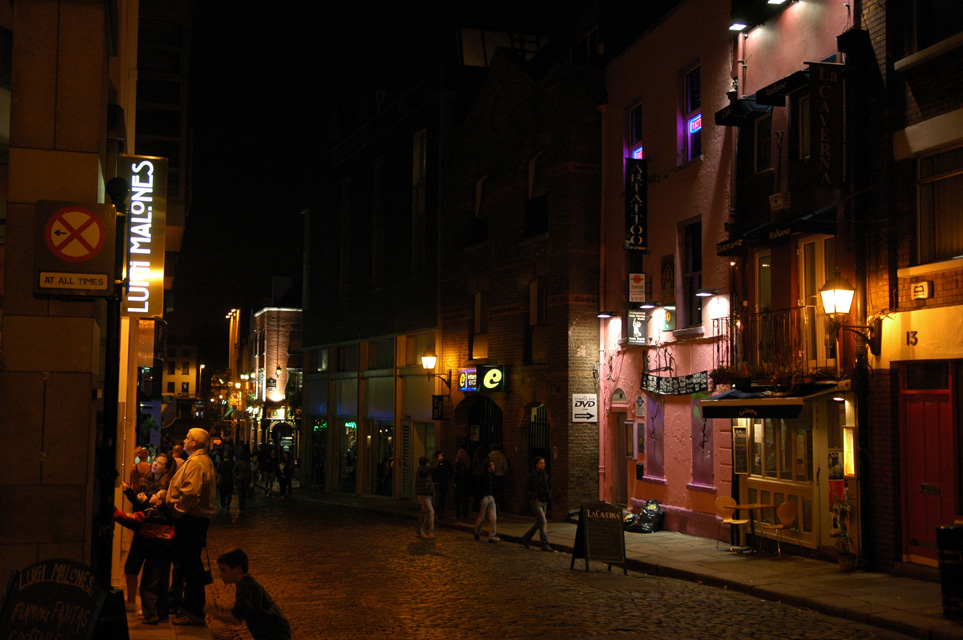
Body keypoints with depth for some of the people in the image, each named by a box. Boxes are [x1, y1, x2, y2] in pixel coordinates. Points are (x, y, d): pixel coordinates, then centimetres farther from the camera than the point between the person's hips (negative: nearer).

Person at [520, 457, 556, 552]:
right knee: (543, 522, -13)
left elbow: (549, 486, 23)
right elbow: (526, 489, -7)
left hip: (544, 501, 7)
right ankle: (545, 545, -12)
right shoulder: (532, 475, -9)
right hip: (536, 501, -7)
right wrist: (534, 497, -16)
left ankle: (526, 537, 31)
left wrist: (549, 494, 6)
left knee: (538, 523, 13)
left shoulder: (545, 475, 10)